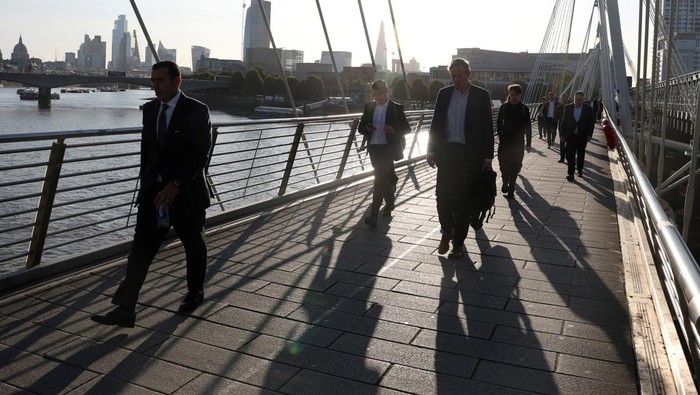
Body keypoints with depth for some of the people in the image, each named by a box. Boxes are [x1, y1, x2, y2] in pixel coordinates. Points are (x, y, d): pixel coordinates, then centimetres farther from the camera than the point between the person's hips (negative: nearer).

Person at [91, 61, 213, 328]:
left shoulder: (197, 111, -11)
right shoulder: (150, 108, 8)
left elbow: (201, 154, -16)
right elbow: (146, 148, 16)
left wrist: (175, 185, -23)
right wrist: (145, 181, 12)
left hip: (187, 192, -4)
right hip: (154, 190, 5)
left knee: (194, 245, 12)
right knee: (141, 248, -4)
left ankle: (195, 293, 34)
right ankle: (125, 309, -3)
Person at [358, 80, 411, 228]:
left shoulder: (396, 108, -2)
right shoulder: (369, 107, 10)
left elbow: (406, 128, 1)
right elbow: (361, 126, 13)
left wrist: (394, 130, -19)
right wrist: (367, 129, -12)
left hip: (388, 148, -5)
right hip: (373, 148, 5)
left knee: (380, 178, -16)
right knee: (385, 178, 21)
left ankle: (373, 215, -18)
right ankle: (390, 203, 46)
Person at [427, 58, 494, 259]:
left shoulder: (481, 96, 0)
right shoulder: (444, 93, 7)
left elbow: (487, 127, 0)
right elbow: (436, 123, 8)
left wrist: (487, 157, -4)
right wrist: (431, 150, 1)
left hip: (470, 154, -2)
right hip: (446, 152, 2)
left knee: (464, 200, 4)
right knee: (442, 196, -1)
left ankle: (458, 242, 17)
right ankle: (447, 231, 26)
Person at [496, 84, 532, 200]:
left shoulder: (524, 108, 0)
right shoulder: (504, 107, 1)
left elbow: (528, 127, 2)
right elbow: (499, 122, 7)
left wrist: (528, 143, 0)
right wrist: (500, 135, -2)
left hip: (518, 142, -1)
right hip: (505, 141, 1)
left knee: (515, 166, 1)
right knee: (504, 164, 1)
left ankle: (510, 189, 9)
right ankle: (505, 183, 25)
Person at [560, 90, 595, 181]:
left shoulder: (588, 109, -1)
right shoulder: (568, 108, 1)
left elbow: (591, 123, 0)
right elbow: (564, 122, 3)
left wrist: (589, 134, -9)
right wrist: (563, 134, -1)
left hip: (582, 136, 0)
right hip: (570, 135, 0)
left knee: (581, 155, 13)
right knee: (570, 154, -6)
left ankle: (580, 170, 29)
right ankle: (571, 173, -5)